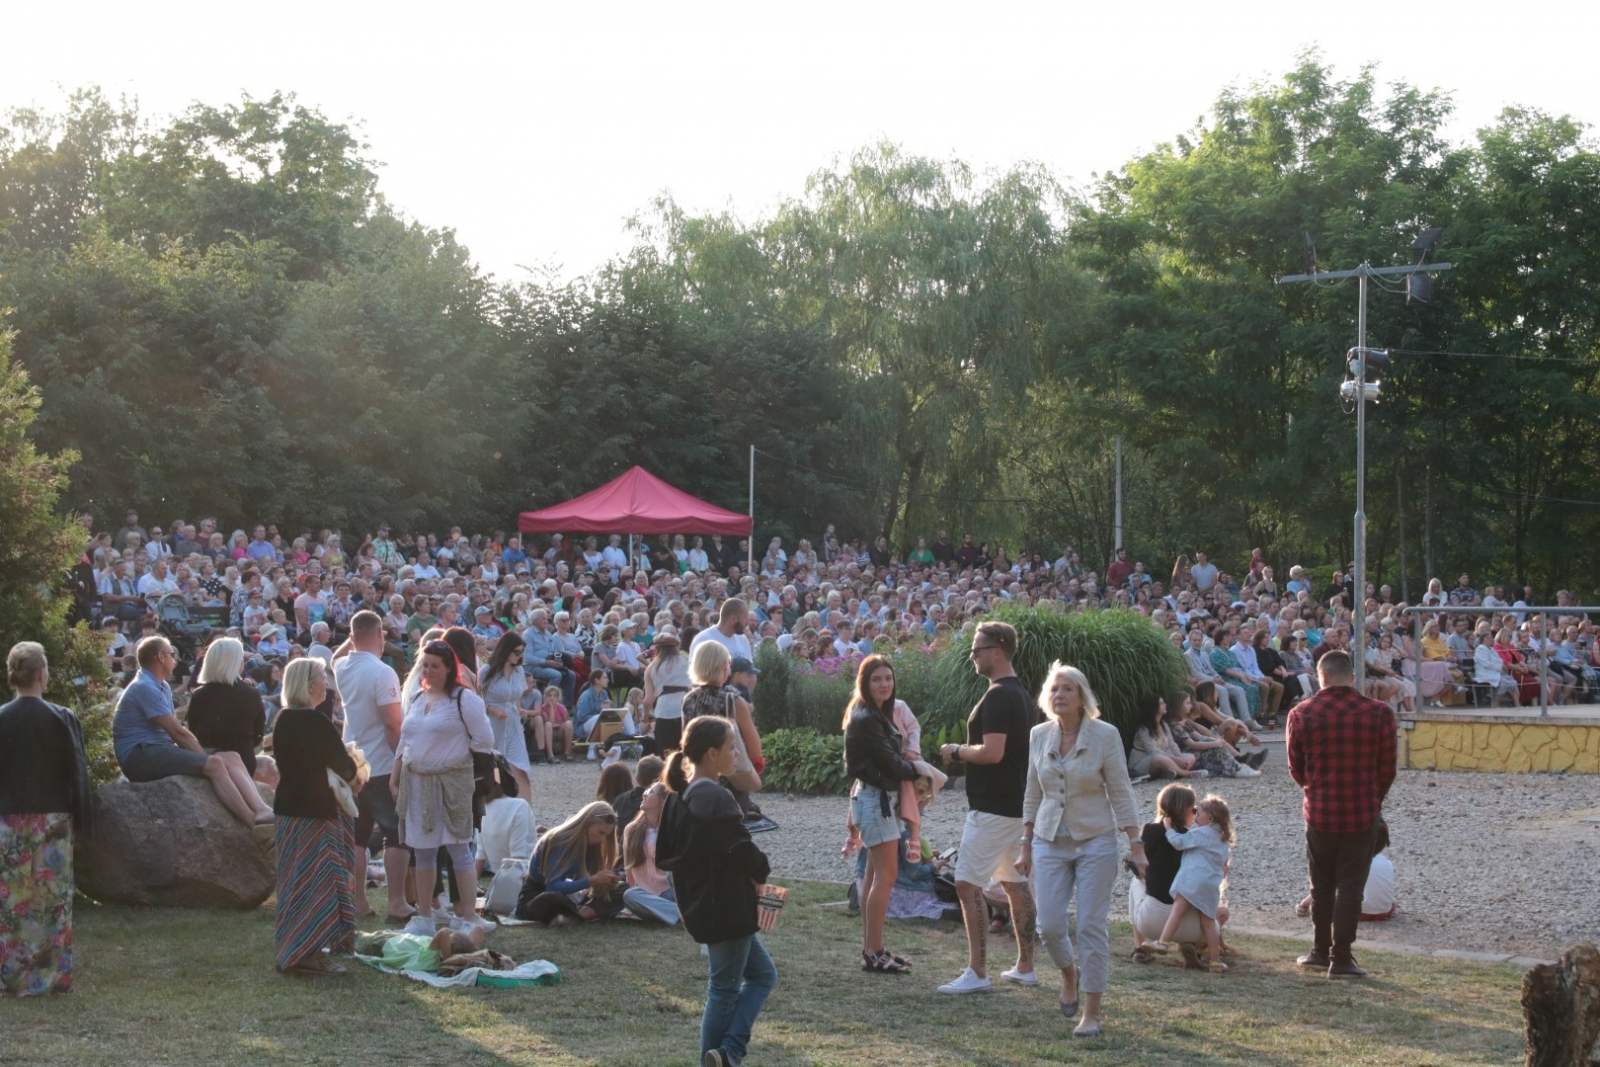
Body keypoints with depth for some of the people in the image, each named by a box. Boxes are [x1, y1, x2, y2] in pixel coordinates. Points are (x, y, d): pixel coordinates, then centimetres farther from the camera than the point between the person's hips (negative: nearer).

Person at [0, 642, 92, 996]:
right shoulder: (61, 719, -9)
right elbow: (77, 773, -5)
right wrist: (82, 820, 4)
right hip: (53, 821, -1)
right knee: (54, 900, 7)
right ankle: (55, 975, 9)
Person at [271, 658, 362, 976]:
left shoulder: (284, 720, 10)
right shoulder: (315, 722, -18)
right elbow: (343, 765, -14)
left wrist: (348, 772, 9)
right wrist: (357, 775, 9)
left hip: (289, 805, 9)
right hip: (315, 811, -9)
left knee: (298, 879, 15)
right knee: (315, 879, -4)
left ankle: (295, 950, 22)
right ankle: (306, 953, -2)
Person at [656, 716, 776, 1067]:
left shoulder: (679, 796, 9)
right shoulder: (716, 798, -20)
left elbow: (664, 856, 13)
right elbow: (743, 850, -19)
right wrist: (761, 872, 1)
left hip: (699, 903, 9)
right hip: (728, 906, -9)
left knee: (762, 974, 15)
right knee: (725, 988, 2)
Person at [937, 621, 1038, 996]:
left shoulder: (998, 697, -18)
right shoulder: (1021, 694, 14)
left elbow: (992, 752, -27)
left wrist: (957, 751, -12)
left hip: (992, 807, -10)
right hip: (1017, 804, 10)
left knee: (968, 883, -9)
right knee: (1016, 883, 14)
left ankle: (977, 972, -11)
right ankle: (1025, 966, 19)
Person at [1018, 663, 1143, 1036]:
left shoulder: (1105, 735, -9)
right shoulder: (1039, 736, 2)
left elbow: (1120, 794, -6)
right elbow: (1032, 795, 10)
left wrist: (1136, 845, -10)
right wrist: (1026, 846, 11)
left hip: (1095, 841, -3)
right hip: (1050, 842, 3)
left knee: (1091, 925, -3)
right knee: (1049, 925, 0)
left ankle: (1092, 1012, 6)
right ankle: (1069, 974, 33)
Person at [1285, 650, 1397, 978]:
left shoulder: (1302, 714, -6)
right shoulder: (1378, 714, -8)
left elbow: (1296, 769, 3)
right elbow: (1387, 770, -1)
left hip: (1319, 812, 1)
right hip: (1363, 814, -1)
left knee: (1322, 885, 16)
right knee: (1351, 887, 5)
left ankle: (1321, 951, 24)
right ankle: (1341, 958, 7)